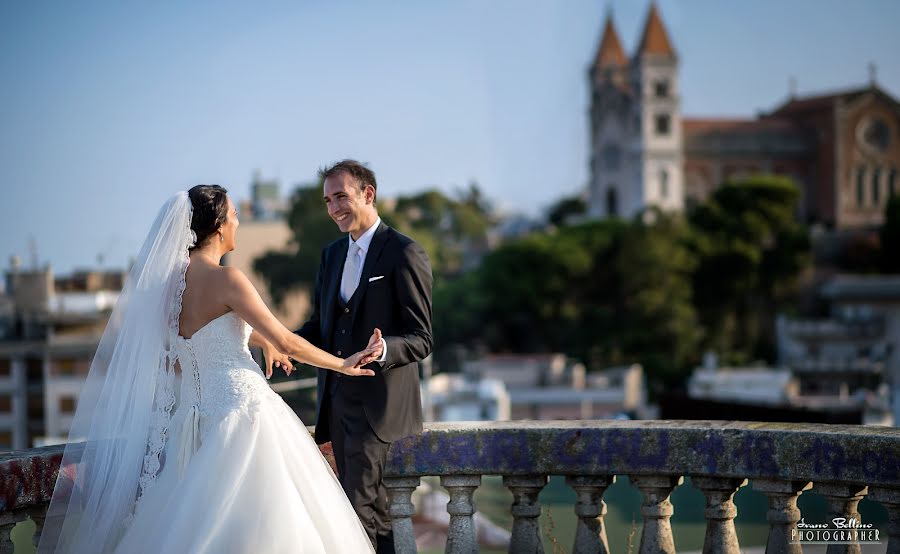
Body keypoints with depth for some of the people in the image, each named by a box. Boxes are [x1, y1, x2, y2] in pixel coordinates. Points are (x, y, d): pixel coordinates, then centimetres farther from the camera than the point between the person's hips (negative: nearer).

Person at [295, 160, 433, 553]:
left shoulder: (404, 254, -9)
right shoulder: (332, 255, 14)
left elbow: (421, 340, -12)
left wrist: (383, 350, -32)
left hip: (378, 405, -7)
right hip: (337, 399, 8)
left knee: (360, 509, -12)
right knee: (374, 511, 13)